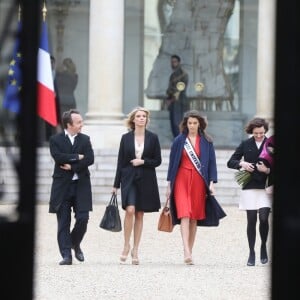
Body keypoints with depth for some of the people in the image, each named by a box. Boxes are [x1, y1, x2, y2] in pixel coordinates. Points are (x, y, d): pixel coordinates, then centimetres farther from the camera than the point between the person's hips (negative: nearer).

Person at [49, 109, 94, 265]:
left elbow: (90, 159, -4)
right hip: (62, 186, -2)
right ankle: (66, 255, 1)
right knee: (63, 222, -1)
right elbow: (58, 157, -15)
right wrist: (77, 157, -10)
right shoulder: (55, 140, 2)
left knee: (82, 218, -6)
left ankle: (75, 244, 21)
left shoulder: (85, 139, 9)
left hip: (81, 185, 2)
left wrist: (72, 166, -12)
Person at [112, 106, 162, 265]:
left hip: (146, 180, 1)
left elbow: (157, 161, 5)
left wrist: (143, 161, -12)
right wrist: (116, 184, 4)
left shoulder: (153, 138, 4)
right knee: (130, 210, -17)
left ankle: (135, 250, 12)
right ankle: (126, 245, -3)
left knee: (139, 214, 5)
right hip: (129, 178, -1)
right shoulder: (126, 138, 4)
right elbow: (120, 161, 5)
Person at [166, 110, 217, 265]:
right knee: (184, 214, -15)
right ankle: (186, 252, -25)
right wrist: (169, 185, 5)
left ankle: (189, 252, 12)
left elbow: (211, 162, 5)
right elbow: (172, 162, 7)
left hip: (199, 182, 2)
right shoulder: (179, 141, 4)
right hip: (182, 180, -2)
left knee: (194, 217, 4)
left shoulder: (206, 141, 6)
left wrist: (211, 182, -5)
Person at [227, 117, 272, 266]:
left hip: (266, 187, -1)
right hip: (249, 187, 1)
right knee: (251, 220, 0)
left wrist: (268, 170, -14)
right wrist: (242, 164, -9)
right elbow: (230, 162, 9)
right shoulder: (245, 144, 6)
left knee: (263, 217, -12)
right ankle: (251, 253, 8)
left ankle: (264, 246, 12)